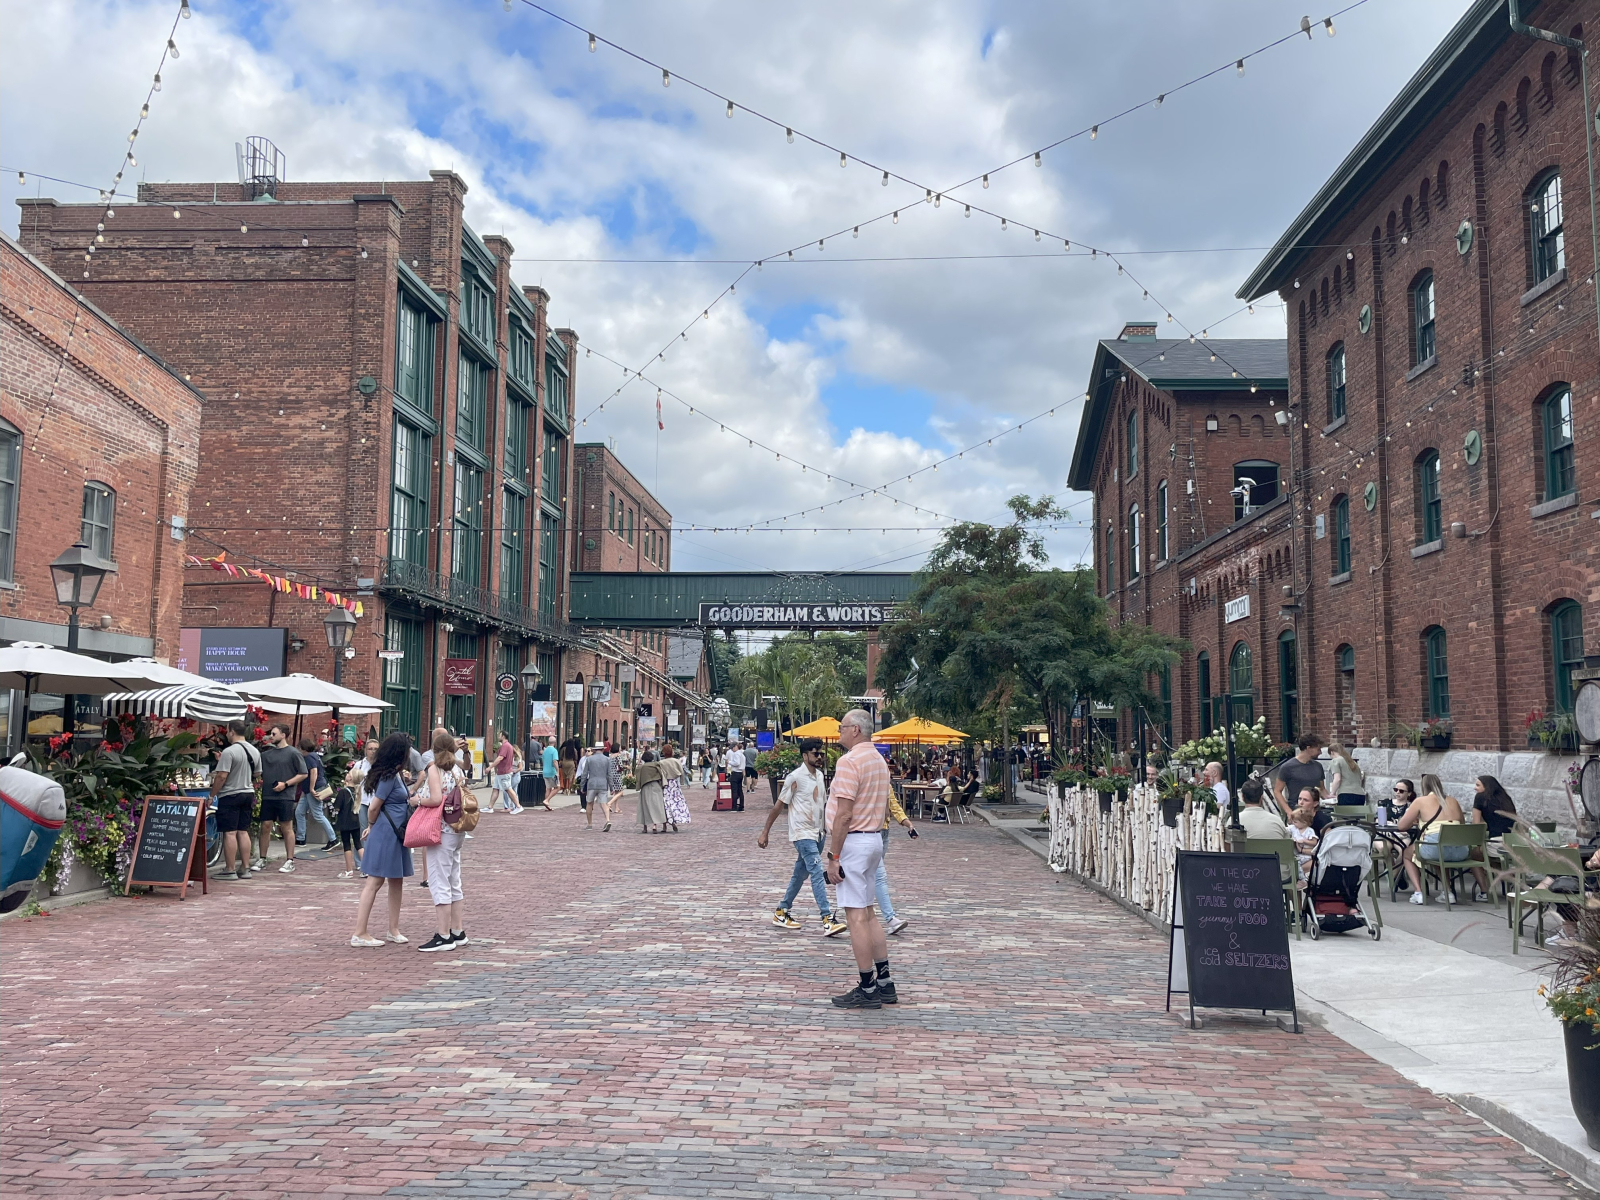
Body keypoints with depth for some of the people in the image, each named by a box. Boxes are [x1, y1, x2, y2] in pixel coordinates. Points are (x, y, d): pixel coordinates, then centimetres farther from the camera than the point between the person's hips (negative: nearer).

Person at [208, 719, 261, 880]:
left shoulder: (229, 752, -16)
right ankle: (245, 868, 14)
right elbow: (257, 773, 16)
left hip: (230, 796, -7)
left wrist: (212, 795, -9)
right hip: (248, 794, 7)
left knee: (229, 833, -4)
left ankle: (230, 870, -3)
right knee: (243, 832, 12)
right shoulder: (254, 751, 7)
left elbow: (221, 776, -19)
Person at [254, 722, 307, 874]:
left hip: (285, 797, -5)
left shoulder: (292, 753, -3)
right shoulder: (267, 753, 11)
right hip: (267, 796, 5)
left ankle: (290, 861, 6)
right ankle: (262, 860, 15)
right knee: (265, 826, 6)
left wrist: (285, 784, -11)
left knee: (287, 828, 1)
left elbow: (303, 774, -4)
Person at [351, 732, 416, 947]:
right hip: (385, 833, -9)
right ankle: (359, 933, 0)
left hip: (397, 834, 9)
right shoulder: (389, 777, -16)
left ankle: (394, 930, 19)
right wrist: (372, 826, 4)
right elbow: (374, 808, -12)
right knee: (375, 881, -5)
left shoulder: (396, 775, 12)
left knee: (396, 881, 12)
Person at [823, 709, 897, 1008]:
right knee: (867, 913, 15)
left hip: (853, 841, -10)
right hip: (875, 838, 10)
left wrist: (833, 857, -17)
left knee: (856, 915, -5)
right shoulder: (879, 760, 14)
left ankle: (867, 990, -1)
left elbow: (843, 814, -21)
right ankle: (884, 983, 18)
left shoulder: (849, 761, -16)